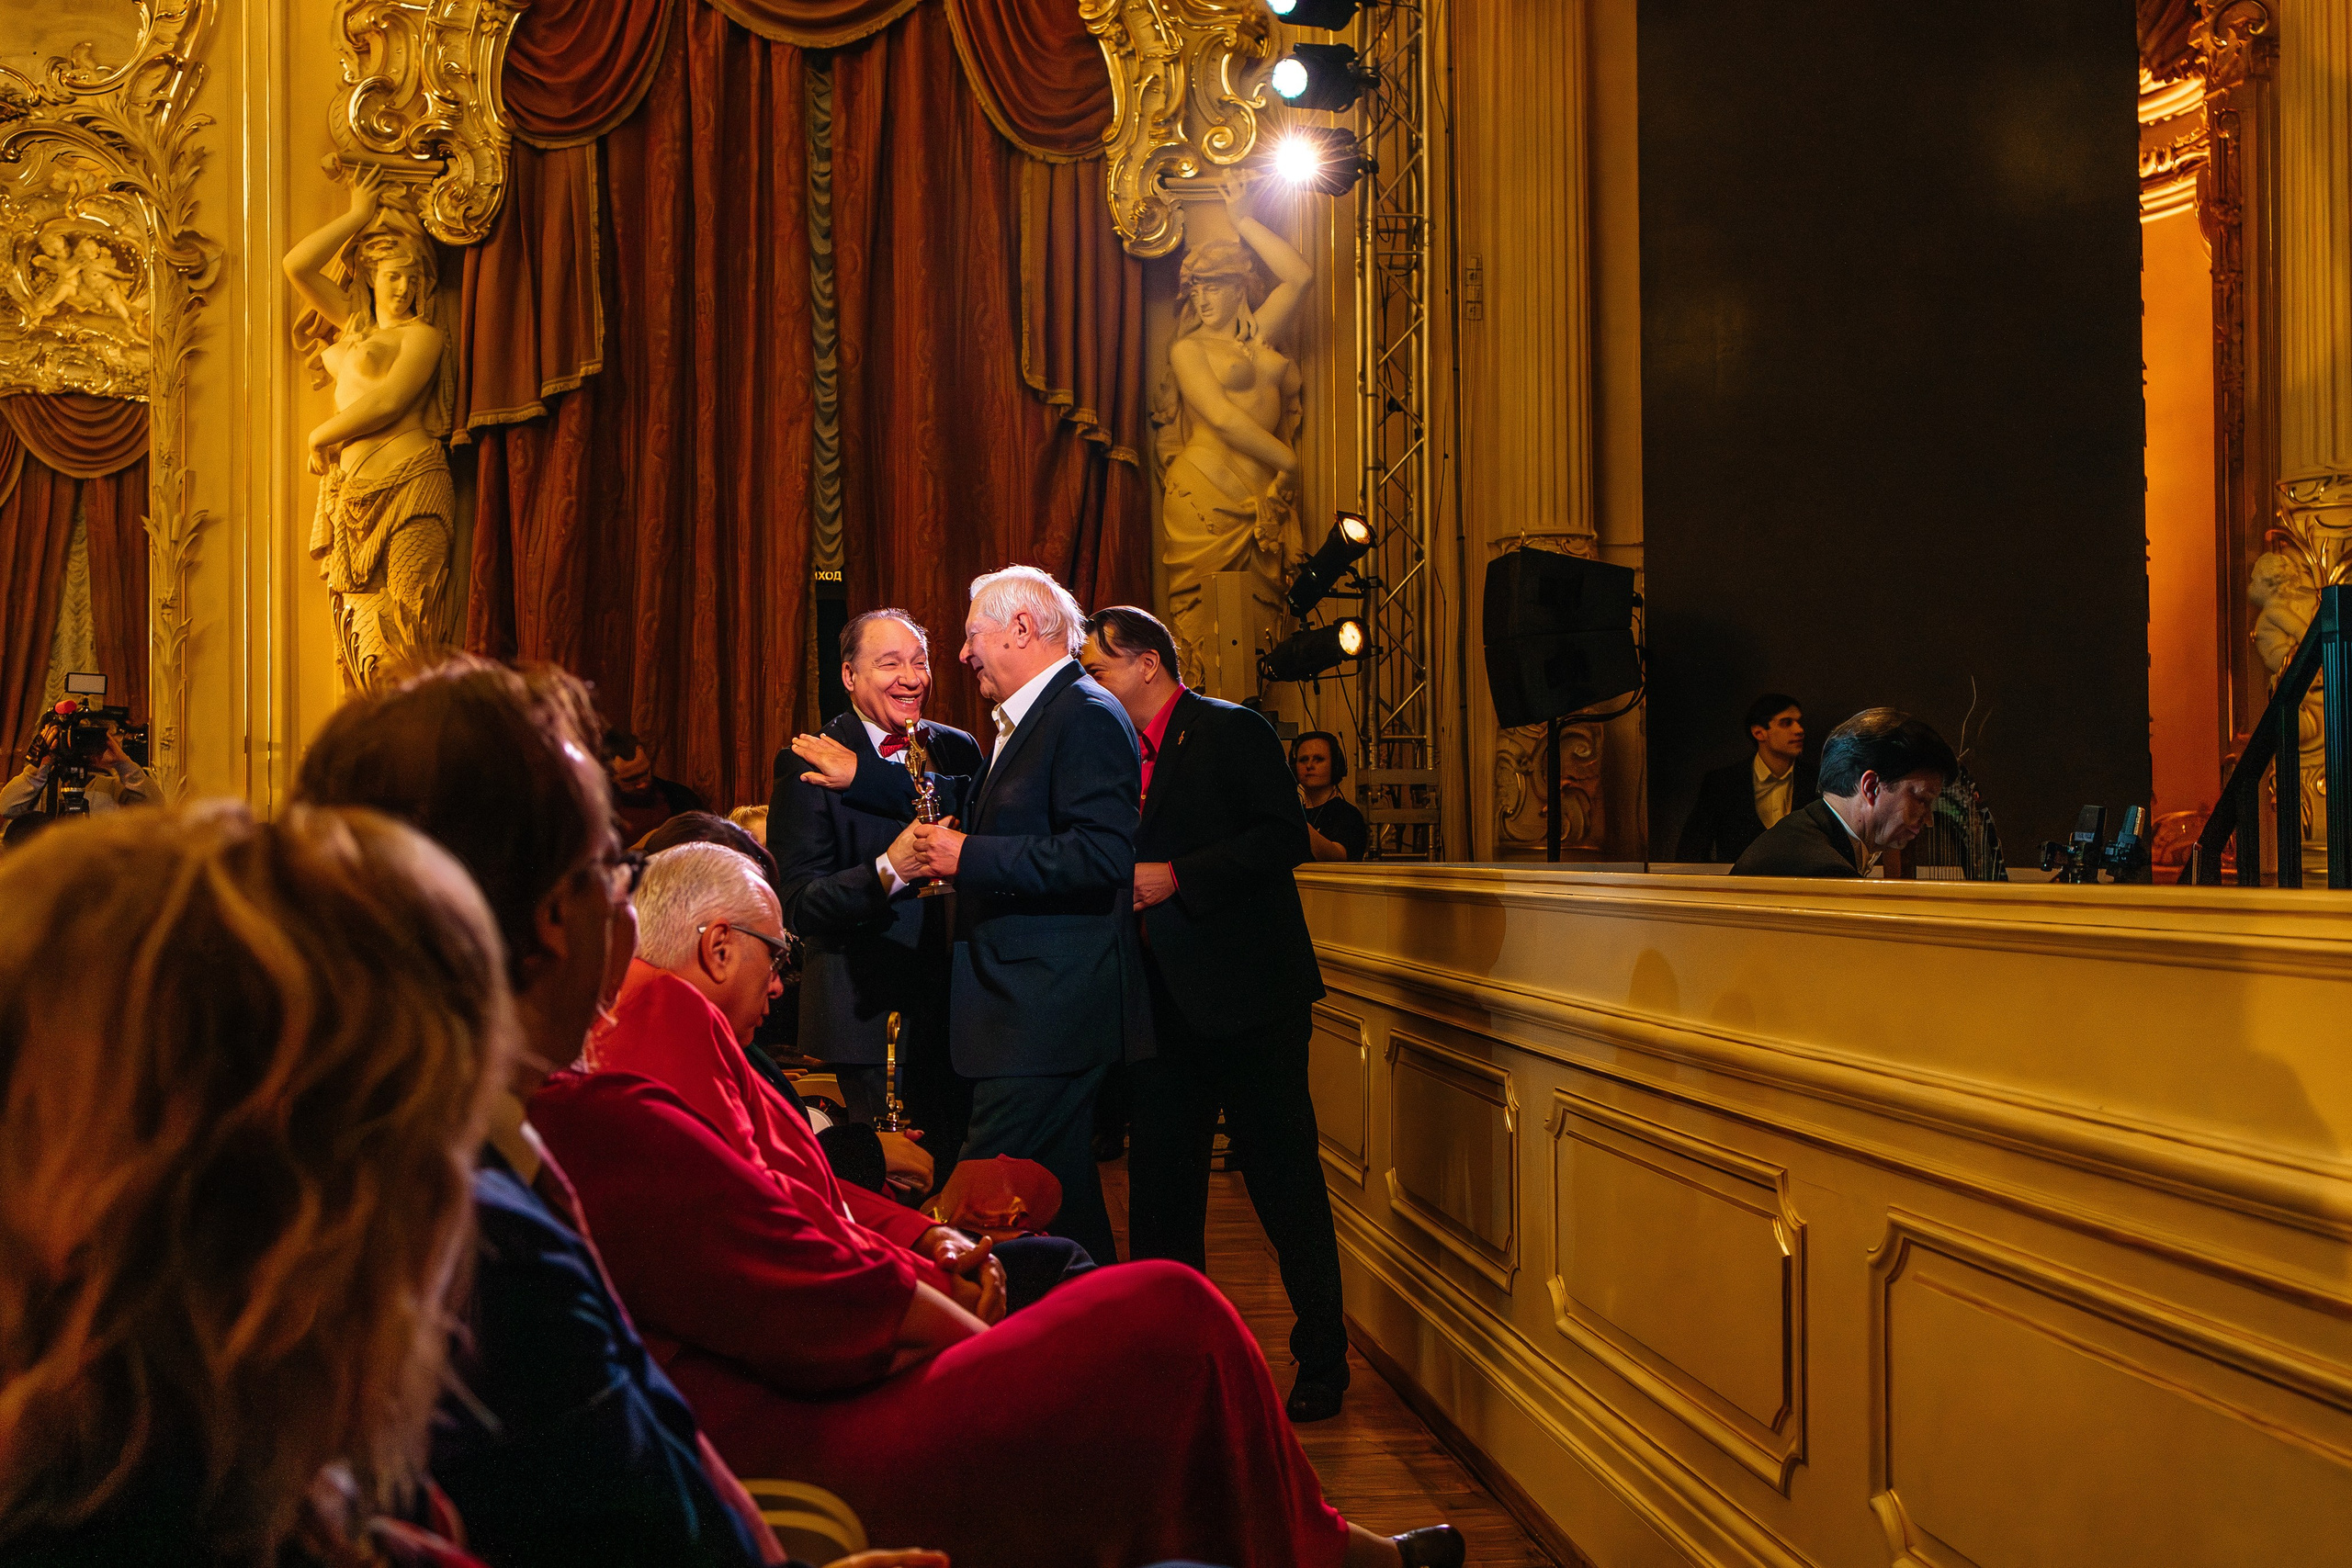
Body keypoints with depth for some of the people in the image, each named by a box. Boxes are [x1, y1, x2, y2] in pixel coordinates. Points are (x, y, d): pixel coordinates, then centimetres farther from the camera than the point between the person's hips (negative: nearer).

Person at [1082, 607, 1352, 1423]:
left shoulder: (1234, 732, -6)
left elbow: (1284, 837, -16)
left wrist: (1177, 878, -20)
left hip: (1249, 993, -7)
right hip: (1167, 1003, 8)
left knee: (1285, 1179, -1)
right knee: (1159, 1181, 10)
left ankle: (1322, 1360, 9)